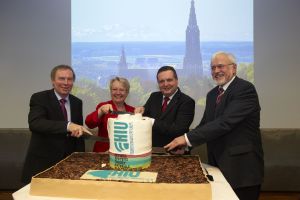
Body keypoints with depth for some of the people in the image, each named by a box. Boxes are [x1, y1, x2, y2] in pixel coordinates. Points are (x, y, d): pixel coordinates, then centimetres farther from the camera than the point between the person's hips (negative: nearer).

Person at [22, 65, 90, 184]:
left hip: (68, 162, 4)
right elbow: (34, 123, -28)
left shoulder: (77, 102, 5)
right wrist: (67, 125, -40)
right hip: (42, 163, -4)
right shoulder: (39, 98, -9)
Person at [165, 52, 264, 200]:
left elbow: (225, 122, -26)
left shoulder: (245, 89, -14)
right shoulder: (212, 94, 10)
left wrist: (188, 138, -26)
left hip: (241, 167, -6)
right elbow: (205, 124, 11)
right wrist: (184, 143, -4)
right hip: (217, 164, 7)